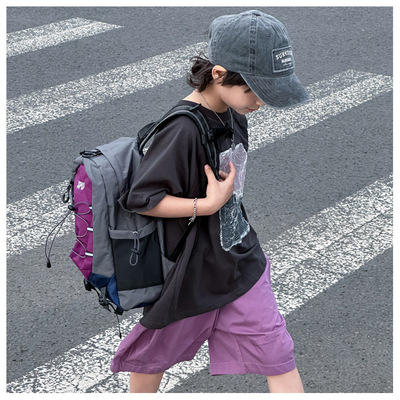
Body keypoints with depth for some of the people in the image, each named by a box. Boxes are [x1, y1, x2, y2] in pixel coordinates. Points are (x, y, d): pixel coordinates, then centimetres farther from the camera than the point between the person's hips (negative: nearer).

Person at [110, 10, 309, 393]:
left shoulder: (233, 116, -2)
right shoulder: (181, 130, -27)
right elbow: (139, 198, -25)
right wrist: (208, 204, -26)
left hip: (240, 259, 7)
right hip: (192, 272, -7)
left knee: (277, 352, 8)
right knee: (158, 353, 17)